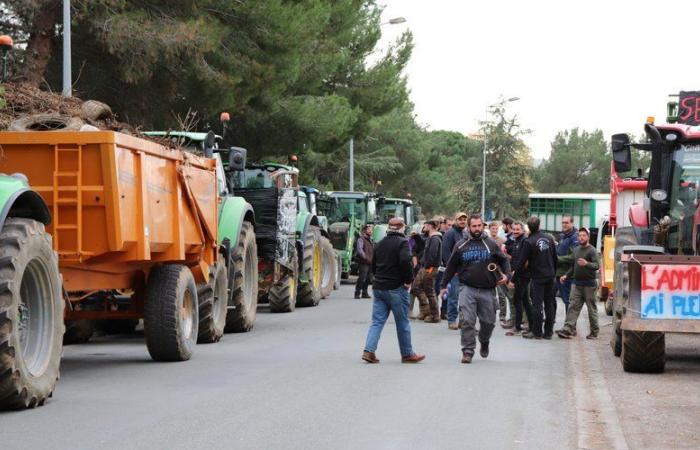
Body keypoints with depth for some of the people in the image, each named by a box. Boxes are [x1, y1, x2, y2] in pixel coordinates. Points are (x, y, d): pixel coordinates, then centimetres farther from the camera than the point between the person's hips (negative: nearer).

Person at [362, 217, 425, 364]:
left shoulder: (380, 243, 13)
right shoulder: (402, 242, -9)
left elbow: (373, 265, 20)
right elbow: (405, 261, -24)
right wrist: (408, 280, -14)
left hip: (378, 287, 6)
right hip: (396, 288, -6)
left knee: (377, 321, 5)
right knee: (403, 323, 4)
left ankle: (369, 350, -8)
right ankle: (407, 354, 11)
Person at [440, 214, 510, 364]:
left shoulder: (491, 244, 4)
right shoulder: (461, 246, 6)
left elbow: (504, 261, 11)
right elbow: (451, 266, 13)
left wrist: (506, 274, -8)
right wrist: (444, 285, 12)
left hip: (487, 290, 1)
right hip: (467, 288, -1)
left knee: (489, 321, 7)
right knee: (467, 320, -11)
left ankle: (484, 342, 37)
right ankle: (468, 351, -3)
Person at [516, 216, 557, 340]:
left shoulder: (529, 242, -14)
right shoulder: (549, 238, 3)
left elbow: (522, 261, -14)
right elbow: (555, 257, 11)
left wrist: (516, 271, -1)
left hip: (537, 277, -5)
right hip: (550, 276, 5)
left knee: (537, 305, 0)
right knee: (549, 304, 9)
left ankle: (537, 332, 2)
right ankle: (548, 332, 13)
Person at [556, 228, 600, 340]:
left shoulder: (592, 250, -9)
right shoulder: (576, 250, 14)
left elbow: (597, 265, -21)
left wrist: (586, 264, -38)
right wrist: (566, 276, 14)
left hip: (589, 284, -6)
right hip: (576, 283, 6)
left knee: (592, 309, 3)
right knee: (573, 307, -1)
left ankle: (594, 332, 10)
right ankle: (568, 330, -6)